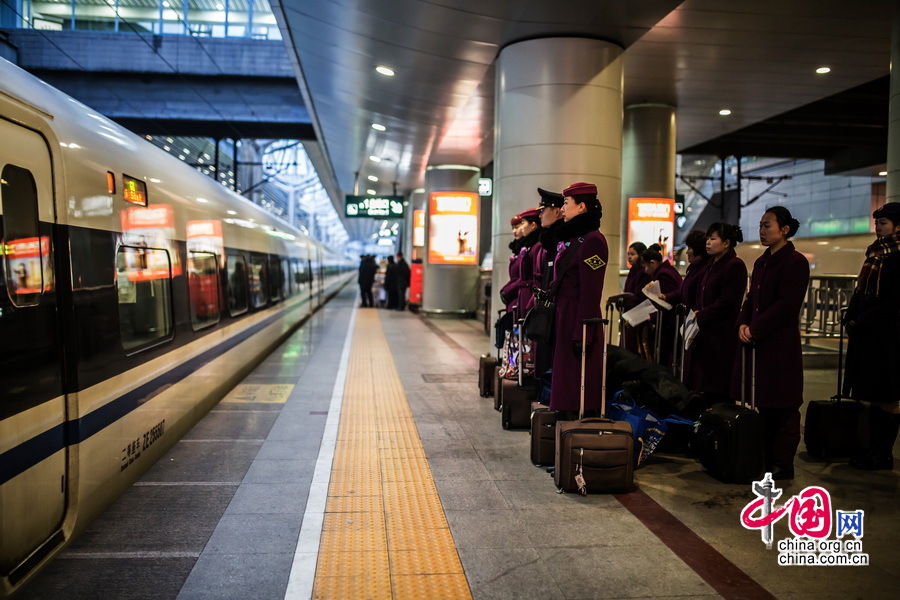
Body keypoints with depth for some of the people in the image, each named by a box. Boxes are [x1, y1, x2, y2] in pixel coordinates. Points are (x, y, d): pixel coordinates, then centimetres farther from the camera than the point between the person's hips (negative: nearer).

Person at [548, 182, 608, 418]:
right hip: (563, 319, 10)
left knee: (577, 387, -4)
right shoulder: (569, 238, 15)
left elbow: (590, 293, -19)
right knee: (564, 382, 14)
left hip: (578, 322, -10)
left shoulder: (592, 241, -14)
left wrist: (582, 336, -21)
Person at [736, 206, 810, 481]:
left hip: (780, 345, -8)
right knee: (761, 404, 10)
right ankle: (763, 458, 19)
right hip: (756, 343, 8)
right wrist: (743, 324, 0)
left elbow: (787, 305, -15)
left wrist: (755, 329, -16)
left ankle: (782, 463, 8)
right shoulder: (761, 262, 17)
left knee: (782, 408, 0)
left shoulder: (795, 262, -8)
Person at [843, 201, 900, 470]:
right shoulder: (875, 253, 15)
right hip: (866, 336, 9)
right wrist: (851, 317, 4)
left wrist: (861, 322, -17)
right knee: (873, 395, 13)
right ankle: (875, 449, 21)